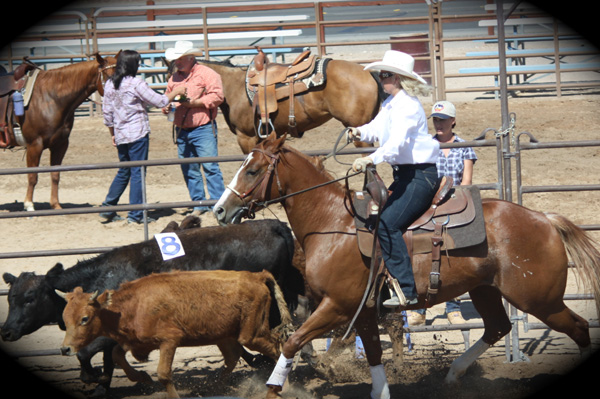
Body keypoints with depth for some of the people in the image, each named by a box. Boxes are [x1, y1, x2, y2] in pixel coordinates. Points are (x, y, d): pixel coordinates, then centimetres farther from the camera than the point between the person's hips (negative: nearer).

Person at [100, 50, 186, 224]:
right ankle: (135, 214, 1)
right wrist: (177, 92, 7)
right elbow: (159, 101, -8)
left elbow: (107, 112, 10)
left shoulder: (109, 84, 5)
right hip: (138, 134, -6)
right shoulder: (136, 83, -14)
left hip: (120, 135, 7)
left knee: (123, 172, 19)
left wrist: (113, 134, 20)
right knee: (138, 173, 0)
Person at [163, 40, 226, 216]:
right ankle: (199, 203, 14)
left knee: (210, 166, -10)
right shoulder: (174, 78, 16)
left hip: (203, 129, -6)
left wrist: (194, 102, -20)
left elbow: (217, 96, -13)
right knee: (189, 170, 7)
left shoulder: (207, 74, -3)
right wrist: (166, 106, -1)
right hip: (182, 131, 6)